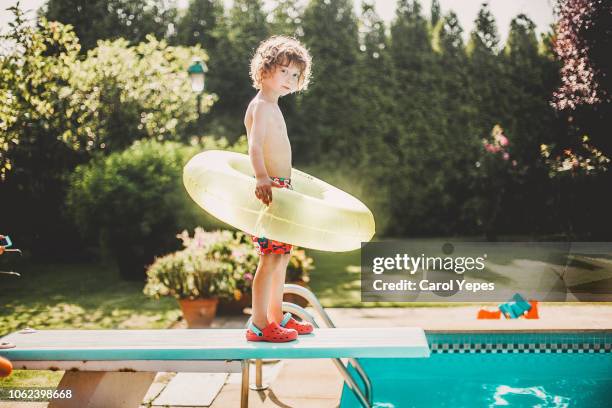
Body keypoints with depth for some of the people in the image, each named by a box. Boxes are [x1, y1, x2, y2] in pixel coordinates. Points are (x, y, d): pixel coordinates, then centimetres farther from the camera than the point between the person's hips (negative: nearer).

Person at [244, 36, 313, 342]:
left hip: (280, 188, 10)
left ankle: (276, 316, 25)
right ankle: (259, 326, -3)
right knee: (270, 258, -9)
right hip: (269, 188, -10)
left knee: (282, 256, 15)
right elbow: (255, 145, -28)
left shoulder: (272, 107, 19)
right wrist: (262, 178, -44)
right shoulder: (261, 106, -12)